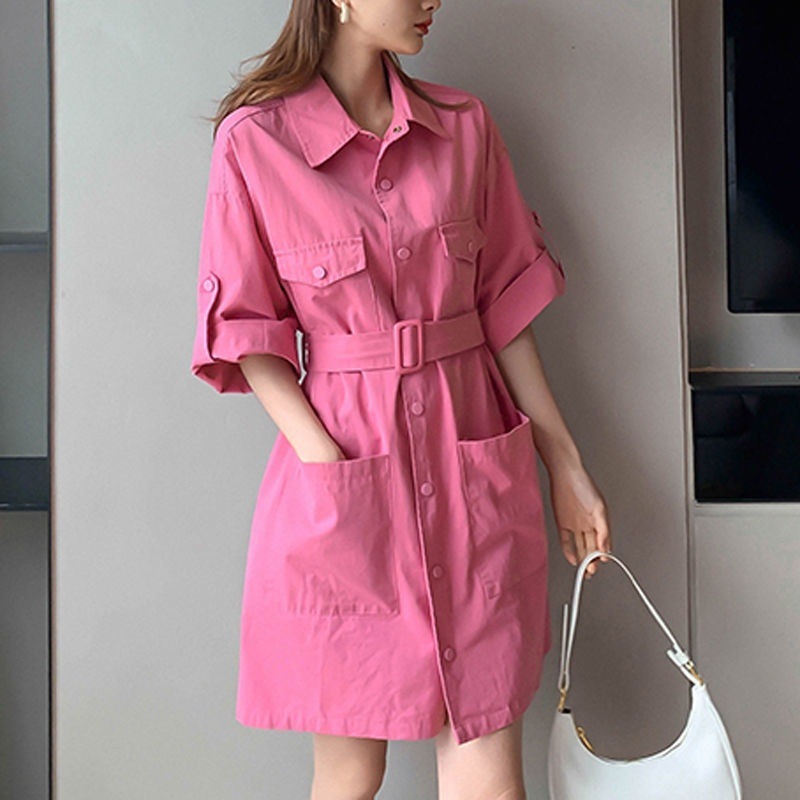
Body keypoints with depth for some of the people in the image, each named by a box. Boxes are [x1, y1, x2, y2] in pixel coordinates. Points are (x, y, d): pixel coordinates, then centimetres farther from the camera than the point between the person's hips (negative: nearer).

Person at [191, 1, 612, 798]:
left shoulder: (463, 125, 7)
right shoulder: (254, 139, -4)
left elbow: (505, 301, 10)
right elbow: (247, 329, -3)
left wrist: (564, 461, 9)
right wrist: (329, 464, -14)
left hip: (474, 473, 3)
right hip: (341, 475, -2)